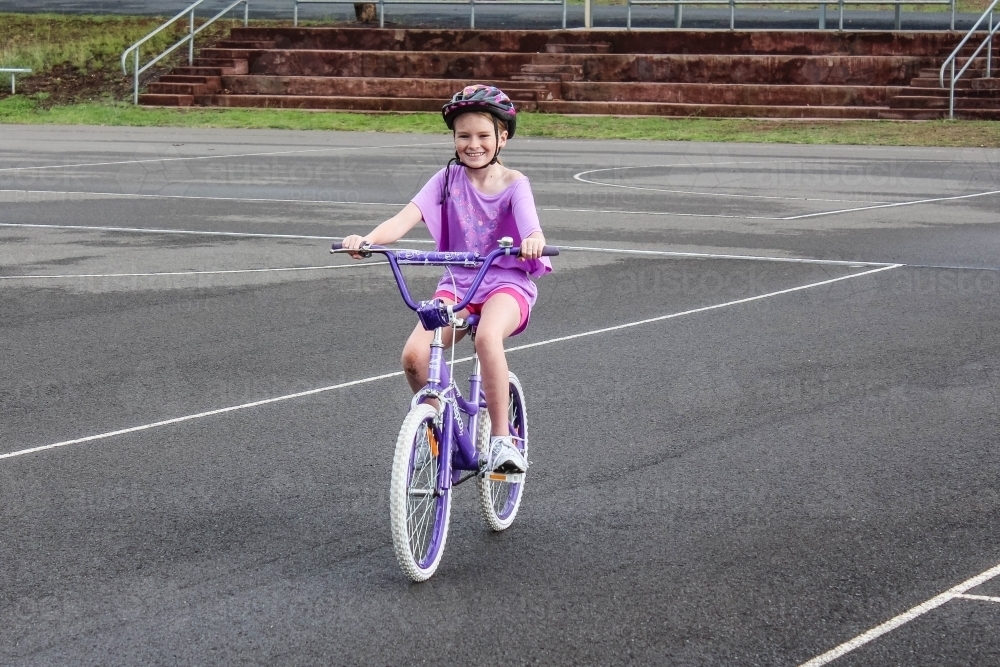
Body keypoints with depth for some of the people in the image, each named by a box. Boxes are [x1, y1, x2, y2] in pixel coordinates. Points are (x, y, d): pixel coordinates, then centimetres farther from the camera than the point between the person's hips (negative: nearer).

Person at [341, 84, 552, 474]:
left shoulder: (514, 184, -3)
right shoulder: (448, 179, 3)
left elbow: (530, 228, -22)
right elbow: (407, 218, -13)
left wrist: (533, 242, -48)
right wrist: (368, 239, -33)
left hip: (507, 283, -3)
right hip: (457, 283, 3)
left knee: (487, 338, -37)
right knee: (414, 355, -22)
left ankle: (502, 440, -24)